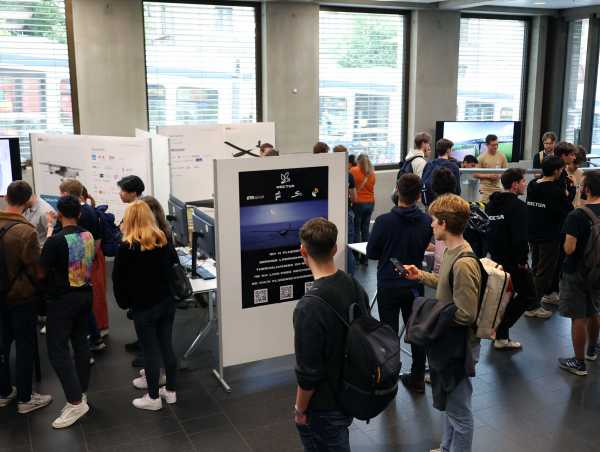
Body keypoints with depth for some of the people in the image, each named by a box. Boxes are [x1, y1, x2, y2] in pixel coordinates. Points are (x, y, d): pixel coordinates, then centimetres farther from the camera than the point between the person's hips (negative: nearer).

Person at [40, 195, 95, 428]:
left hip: (62, 299, -7)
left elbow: (41, 272, -14)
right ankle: (81, 392, 24)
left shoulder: (55, 240, -20)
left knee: (58, 350, -1)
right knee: (80, 342, 15)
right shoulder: (89, 236, 1)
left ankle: (76, 402, -5)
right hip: (85, 295, 7)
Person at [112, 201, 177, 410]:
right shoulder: (163, 240, 2)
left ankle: (153, 397, 15)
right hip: (166, 302, 5)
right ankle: (171, 390, 24)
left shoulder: (127, 248, -14)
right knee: (167, 346, 13)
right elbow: (173, 265, 14)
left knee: (150, 350, 4)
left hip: (143, 307, -5)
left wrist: (124, 303, 3)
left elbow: (119, 280, -9)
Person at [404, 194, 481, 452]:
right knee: (448, 403, 26)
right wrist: (421, 275, 8)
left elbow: (465, 314, -27)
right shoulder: (451, 251, 2)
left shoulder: (463, 263, -28)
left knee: (459, 411, 9)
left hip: (457, 346, -10)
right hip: (447, 341, 10)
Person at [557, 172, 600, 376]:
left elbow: (569, 249, -23)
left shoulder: (576, 216, -23)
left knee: (579, 317, 3)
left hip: (577, 273, -6)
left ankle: (579, 363, 12)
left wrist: (564, 244, -3)